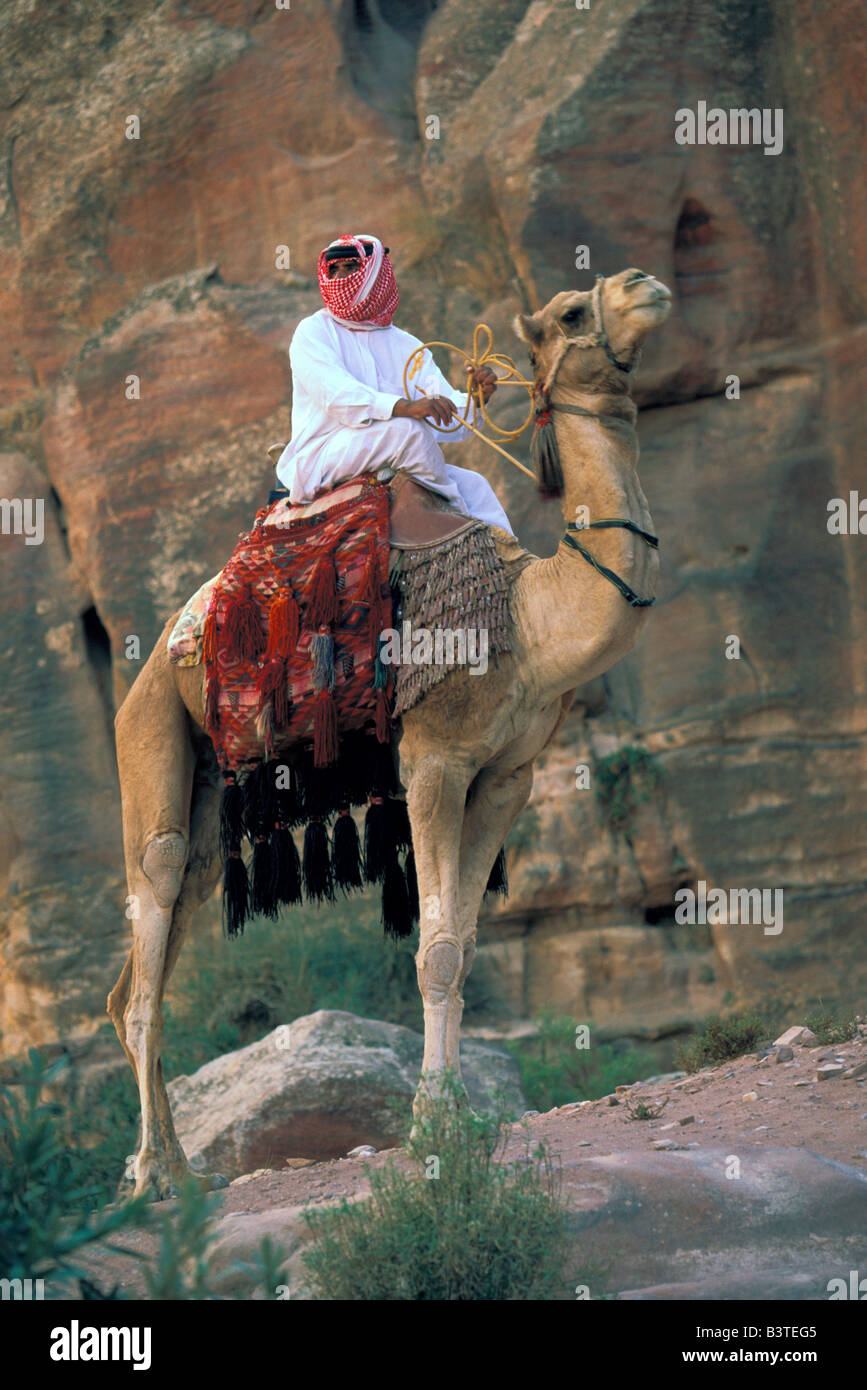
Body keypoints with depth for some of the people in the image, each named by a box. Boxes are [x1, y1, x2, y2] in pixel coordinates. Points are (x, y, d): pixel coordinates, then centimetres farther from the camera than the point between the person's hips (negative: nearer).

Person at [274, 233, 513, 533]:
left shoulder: (407, 347, 17)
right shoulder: (314, 331, 2)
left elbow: (448, 424, 8)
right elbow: (336, 394, -18)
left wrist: (473, 399, -16)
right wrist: (402, 406, -33)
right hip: (320, 460, -6)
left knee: (474, 484, -11)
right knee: (408, 429, -27)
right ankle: (459, 516, -13)